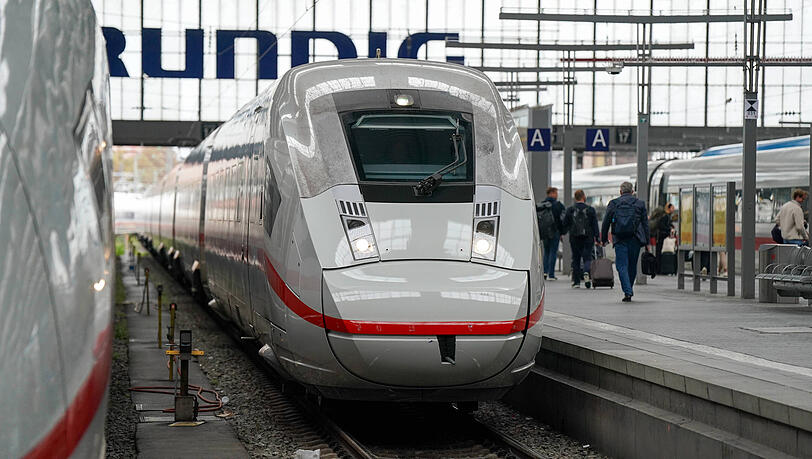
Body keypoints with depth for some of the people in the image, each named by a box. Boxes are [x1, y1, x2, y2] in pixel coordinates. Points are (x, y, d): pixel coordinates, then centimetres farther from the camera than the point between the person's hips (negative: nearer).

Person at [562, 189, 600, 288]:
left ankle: (576, 281, 6)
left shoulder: (570, 210, 0)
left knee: (576, 259, 8)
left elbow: (564, 224, 3)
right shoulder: (590, 209, -2)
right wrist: (597, 238, -1)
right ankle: (586, 272, -26)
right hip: (588, 238, -1)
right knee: (587, 257, 4)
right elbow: (595, 225, -3)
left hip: (574, 238, 1)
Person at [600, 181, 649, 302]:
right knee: (632, 266, 14)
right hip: (635, 238, 1)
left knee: (622, 266, -2)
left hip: (619, 239, -1)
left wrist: (604, 239, 13)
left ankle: (627, 292, -16)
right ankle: (629, 290, 23)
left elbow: (606, 222, 5)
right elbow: (645, 223, 6)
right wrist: (646, 242, 9)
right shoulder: (640, 204, 7)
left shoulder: (613, 203, 5)